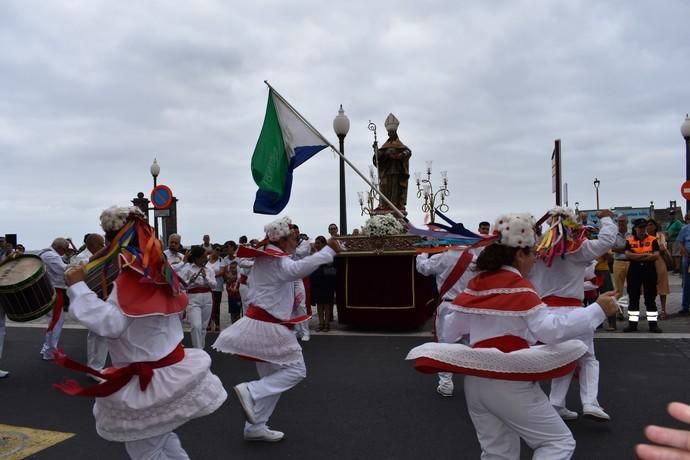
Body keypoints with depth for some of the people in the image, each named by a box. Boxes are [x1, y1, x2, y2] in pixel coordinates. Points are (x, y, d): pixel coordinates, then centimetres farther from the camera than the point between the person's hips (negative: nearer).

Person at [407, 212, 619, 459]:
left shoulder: (476, 284, 7)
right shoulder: (519, 288, -12)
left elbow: (454, 328, 13)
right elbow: (551, 329, -22)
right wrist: (597, 309, -18)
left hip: (475, 382, 7)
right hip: (508, 385, -7)